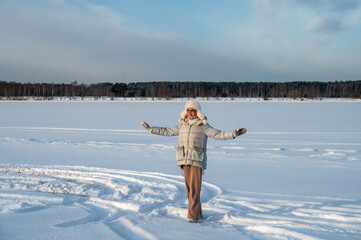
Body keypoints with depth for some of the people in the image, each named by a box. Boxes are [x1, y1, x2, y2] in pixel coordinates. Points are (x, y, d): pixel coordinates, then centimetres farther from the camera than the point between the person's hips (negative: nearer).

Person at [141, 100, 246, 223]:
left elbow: (218, 134, -12)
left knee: (194, 188, -10)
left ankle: (193, 216, -6)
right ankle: (198, 213, 22)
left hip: (197, 162, -5)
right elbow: (166, 131, 20)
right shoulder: (182, 126, 11)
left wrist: (234, 134, -26)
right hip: (185, 161, 5)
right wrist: (150, 128, 21)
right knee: (189, 188, 9)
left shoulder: (204, 127, -3)